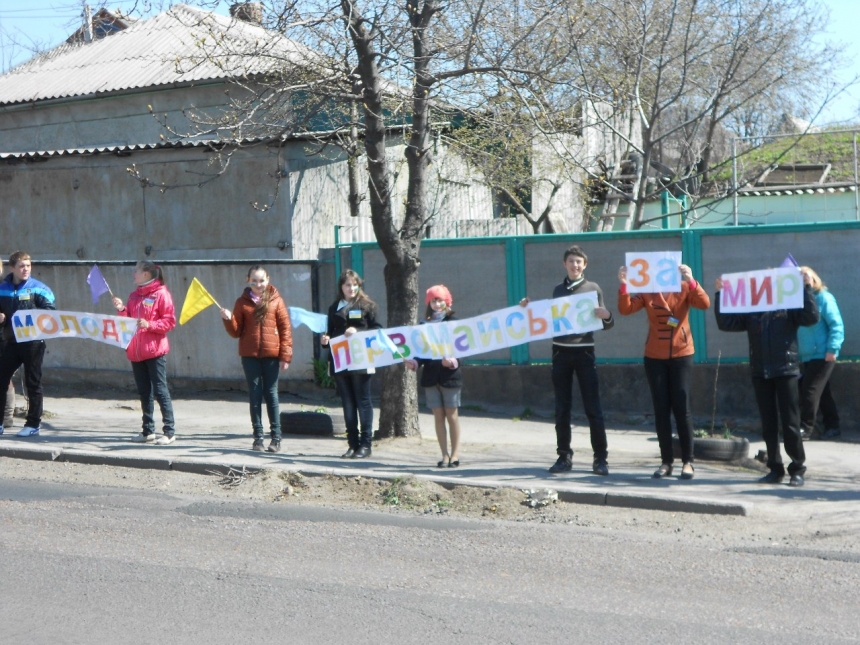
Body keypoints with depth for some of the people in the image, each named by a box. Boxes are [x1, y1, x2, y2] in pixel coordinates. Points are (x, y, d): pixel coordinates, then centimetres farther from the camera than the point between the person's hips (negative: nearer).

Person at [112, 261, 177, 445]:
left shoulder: (161, 293, -6)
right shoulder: (134, 295, 15)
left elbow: (170, 321, -10)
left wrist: (149, 325, -21)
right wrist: (122, 310, 1)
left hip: (154, 350, -7)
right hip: (136, 351, 7)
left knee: (160, 390, -5)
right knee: (144, 392, 10)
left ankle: (169, 431, -1)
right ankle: (148, 431, 16)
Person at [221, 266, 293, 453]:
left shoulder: (275, 300, 2)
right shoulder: (242, 302, 6)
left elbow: (285, 328, 0)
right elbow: (236, 332, 7)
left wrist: (285, 355, -5)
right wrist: (228, 319, -13)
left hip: (271, 354, -1)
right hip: (250, 355, 1)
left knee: (271, 395, 3)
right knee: (255, 395, 4)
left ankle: (276, 437, 8)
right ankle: (258, 437, 10)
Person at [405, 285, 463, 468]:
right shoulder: (424, 324, 9)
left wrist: (452, 360, -25)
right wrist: (414, 362, -12)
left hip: (449, 375, -3)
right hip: (431, 376, 3)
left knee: (452, 415, 2)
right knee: (438, 416, 5)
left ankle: (455, 454, 9)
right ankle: (445, 455, 10)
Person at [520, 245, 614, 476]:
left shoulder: (593, 289, 3)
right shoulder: (558, 290, 12)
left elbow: (607, 325, 2)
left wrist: (607, 316, -20)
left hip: (584, 351, -3)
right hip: (560, 352, 3)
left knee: (593, 407, -4)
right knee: (562, 409, 6)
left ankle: (600, 458, -1)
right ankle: (564, 456, 12)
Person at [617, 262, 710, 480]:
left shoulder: (684, 289, 0)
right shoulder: (646, 292, 3)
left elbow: (704, 304, -17)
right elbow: (625, 309, -9)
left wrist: (691, 281, -30)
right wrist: (624, 285, -23)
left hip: (681, 355, -2)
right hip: (655, 357, 2)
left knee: (681, 408, -3)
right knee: (661, 409, 3)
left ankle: (688, 461, 3)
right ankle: (666, 461, 8)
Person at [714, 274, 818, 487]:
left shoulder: (789, 308, 1)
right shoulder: (751, 311, 10)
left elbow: (811, 317, -13)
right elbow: (725, 323, 4)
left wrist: (806, 288, -17)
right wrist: (720, 294, -2)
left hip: (786, 371, -3)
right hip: (760, 373, 4)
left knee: (790, 423, -2)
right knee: (768, 424, 7)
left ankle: (798, 469, 7)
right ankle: (775, 469, 15)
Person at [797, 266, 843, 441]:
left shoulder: (823, 297, -7)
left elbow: (836, 325, -12)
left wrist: (832, 349, -20)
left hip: (822, 355, -7)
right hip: (806, 356, 7)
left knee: (810, 390, -9)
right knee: (823, 393, 12)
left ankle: (806, 428, -5)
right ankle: (832, 427, 19)